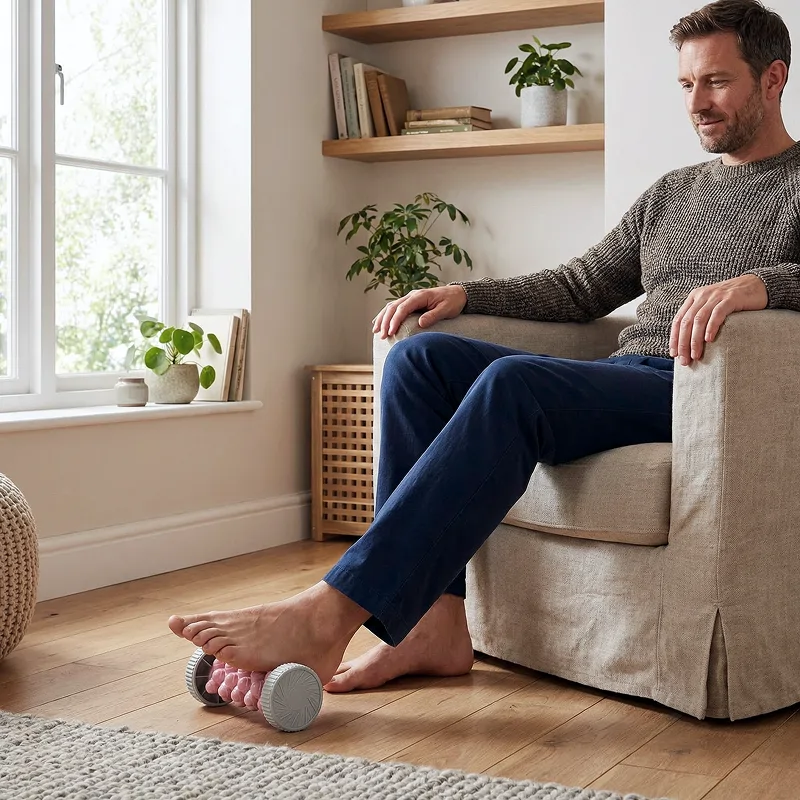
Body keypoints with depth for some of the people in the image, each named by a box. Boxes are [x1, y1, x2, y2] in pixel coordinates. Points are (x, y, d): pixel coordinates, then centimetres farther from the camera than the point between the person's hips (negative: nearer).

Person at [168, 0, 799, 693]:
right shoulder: (670, 193, 29)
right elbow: (579, 286, 26)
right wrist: (465, 294, 12)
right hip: (618, 380, 8)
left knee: (512, 383, -35)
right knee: (421, 356, -14)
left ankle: (330, 614, -39)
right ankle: (434, 620, -23)